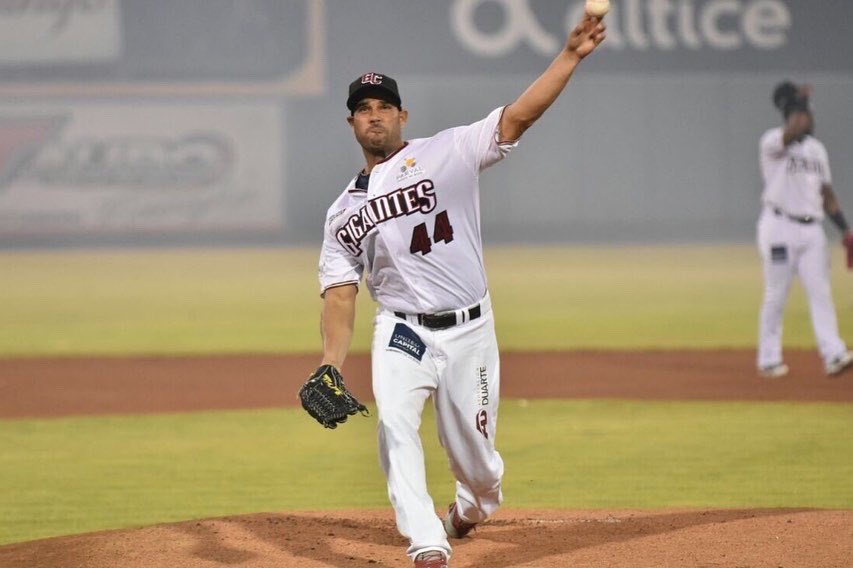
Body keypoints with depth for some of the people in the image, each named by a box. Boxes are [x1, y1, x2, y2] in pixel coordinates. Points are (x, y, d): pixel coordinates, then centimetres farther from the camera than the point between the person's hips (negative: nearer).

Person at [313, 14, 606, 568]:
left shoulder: (448, 153, -2)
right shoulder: (346, 210, 9)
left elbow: (519, 115, -12)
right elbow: (340, 291, 6)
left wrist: (571, 54, -23)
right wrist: (331, 365, -9)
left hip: (469, 331, -1)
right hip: (402, 332, 1)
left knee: (474, 454, 8)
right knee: (395, 424, -26)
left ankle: (474, 506, 45)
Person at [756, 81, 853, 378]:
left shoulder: (816, 148, 16)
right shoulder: (773, 141, -6)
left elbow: (826, 193, 18)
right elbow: (795, 130, -30)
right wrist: (801, 100, -12)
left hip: (811, 229, 6)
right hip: (779, 227, -6)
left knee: (820, 292, -4)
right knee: (776, 295, 0)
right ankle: (768, 360, 8)